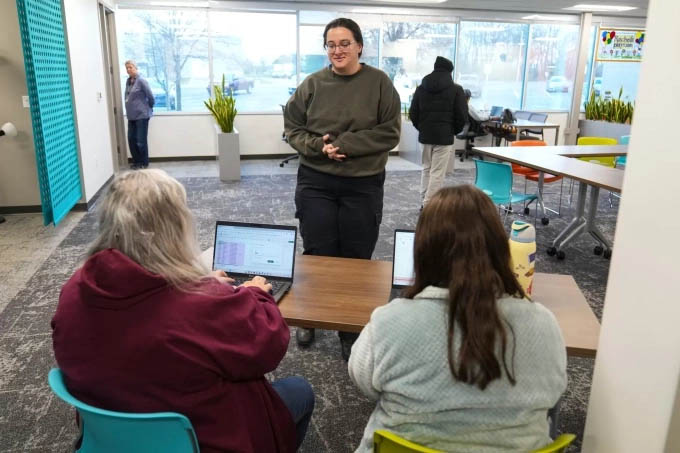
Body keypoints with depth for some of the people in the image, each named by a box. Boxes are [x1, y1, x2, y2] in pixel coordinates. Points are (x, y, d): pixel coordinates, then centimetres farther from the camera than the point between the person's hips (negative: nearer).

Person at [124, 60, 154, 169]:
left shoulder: (141, 81, -12)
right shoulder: (128, 81, 11)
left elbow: (150, 96, -11)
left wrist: (150, 108, 3)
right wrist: (129, 109, 17)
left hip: (142, 115, -7)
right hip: (131, 116, 7)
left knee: (141, 141, -2)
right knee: (131, 139, 9)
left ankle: (144, 163, 11)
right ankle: (136, 161, 22)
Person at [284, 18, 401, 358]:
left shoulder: (379, 82, -2)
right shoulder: (312, 85, 2)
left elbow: (389, 133, -7)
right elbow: (292, 128, 5)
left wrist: (344, 144, -16)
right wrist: (318, 146, -14)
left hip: (363, 186, -1)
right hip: (316, 183, 1)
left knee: (356, 260, 7)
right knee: (317, 256, 6)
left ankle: (351, 330, 24)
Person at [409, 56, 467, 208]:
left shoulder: (421, 88, 6)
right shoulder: (456, 89, -6)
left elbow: (413, 114, 7)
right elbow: (462, 116, -6)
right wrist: (454, 130, 11)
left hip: (425, 136, 5)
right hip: (444, 137, -4)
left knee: (426, 168, 16)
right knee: (437, 172, -2)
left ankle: (424, 202, 19)